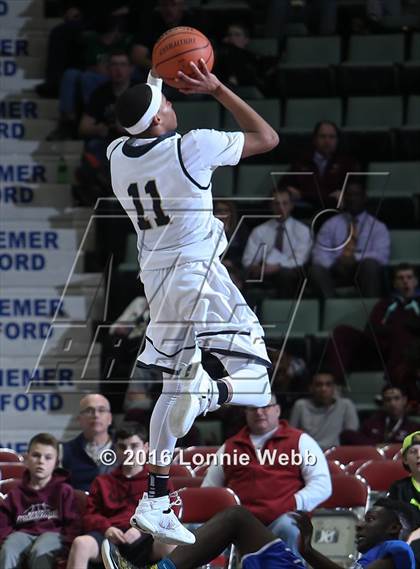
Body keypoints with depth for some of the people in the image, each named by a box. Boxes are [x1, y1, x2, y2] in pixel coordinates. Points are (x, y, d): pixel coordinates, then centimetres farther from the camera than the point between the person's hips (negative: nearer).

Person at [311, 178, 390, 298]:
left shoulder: (377, 227, 11)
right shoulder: (330, 225, 16)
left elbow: (381, 256, -5)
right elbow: (320, 254, 3)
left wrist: (355, 258, -22)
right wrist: (334, 265, -20)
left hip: (365, 272, -1)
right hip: (337, 272, 1)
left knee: (370, 264, -35)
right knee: (317, 270, -30)